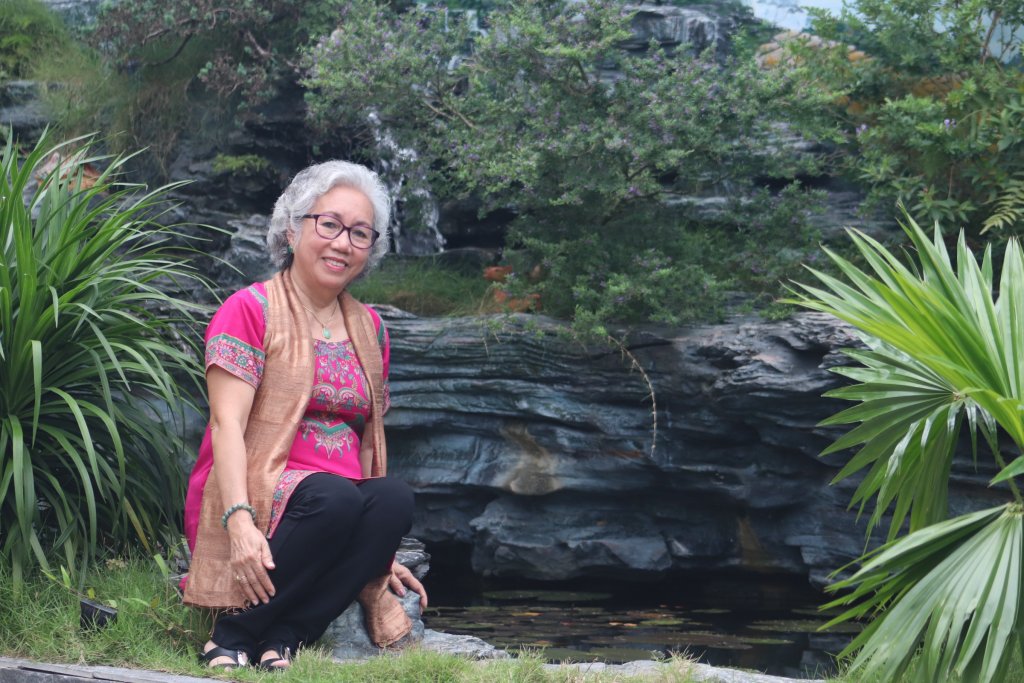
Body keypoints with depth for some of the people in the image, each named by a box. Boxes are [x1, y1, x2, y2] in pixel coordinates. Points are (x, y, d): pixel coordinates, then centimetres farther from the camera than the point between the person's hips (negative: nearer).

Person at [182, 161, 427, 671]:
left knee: (395, 499, -28)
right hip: (256, 498, -5)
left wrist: (380, 549, 15)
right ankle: (233, 633, -23)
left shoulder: (370, 330, 18)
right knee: (333, 498, -37)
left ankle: (282, 638, -27)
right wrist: (239, 519, -25)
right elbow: (227, 423, -11)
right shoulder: (250, 311, 0)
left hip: (345, 504, 5)